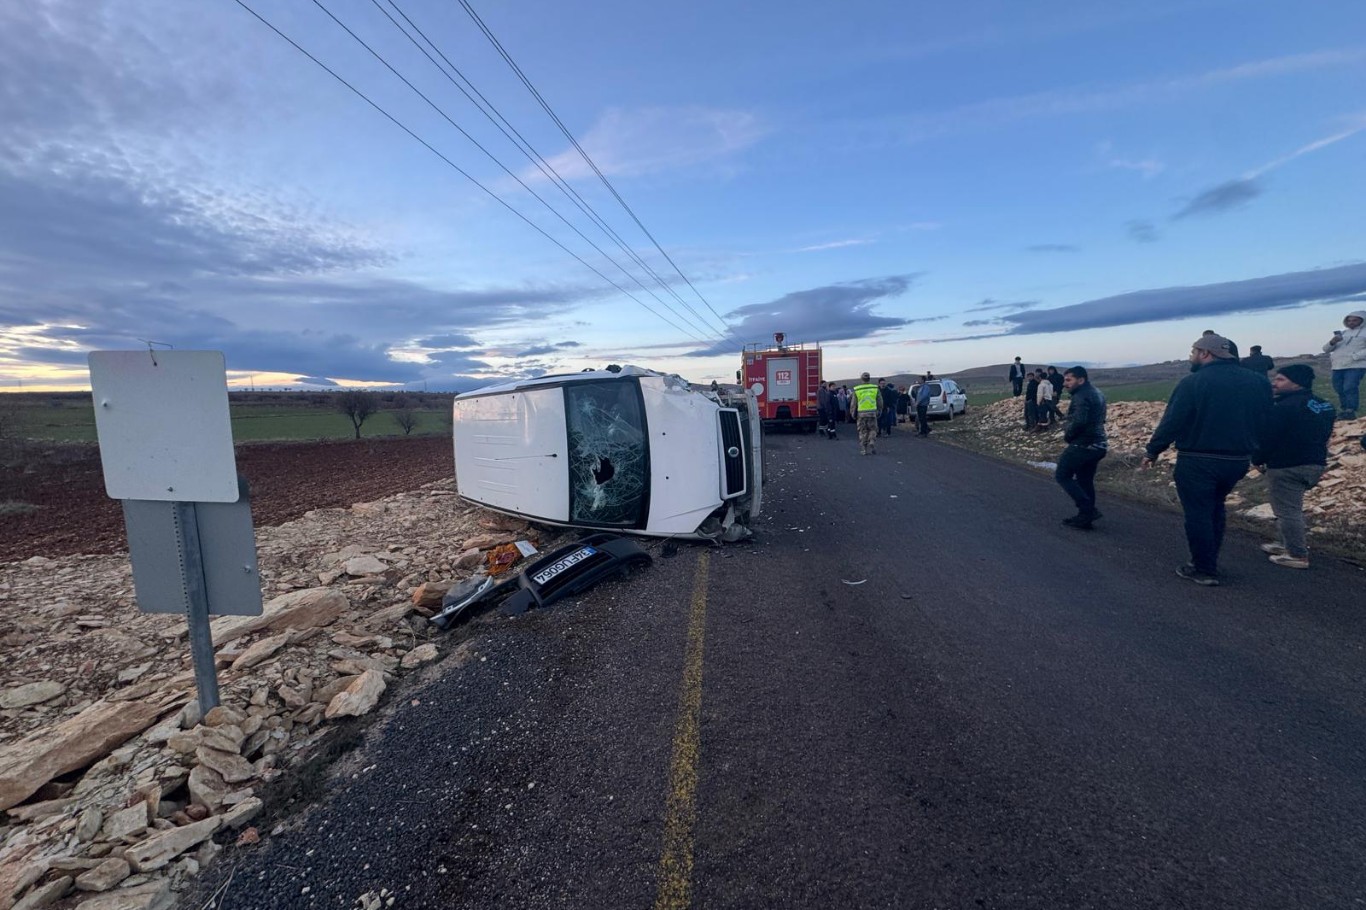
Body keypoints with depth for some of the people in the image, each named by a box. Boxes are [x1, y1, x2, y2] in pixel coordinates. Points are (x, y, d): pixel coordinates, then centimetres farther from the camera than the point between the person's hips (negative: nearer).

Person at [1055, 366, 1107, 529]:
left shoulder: (1081, 396, -17)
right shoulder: (1097, 393, 16)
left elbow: (1079, 421, -28)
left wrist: (1067, 435, -10)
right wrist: (1069, 430, 10)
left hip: (1083, 445, -10)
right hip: (1097, 445, 10)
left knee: (1061, 475, -1)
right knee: (1085, 480, 15)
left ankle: (1088, 510, -6)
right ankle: (1085, 517, 19)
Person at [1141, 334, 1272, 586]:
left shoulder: (1193, 382, -15)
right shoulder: (1259, 381, 6)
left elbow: (1171, 422, -16)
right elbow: (1264, 422, 12)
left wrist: (1151, 451, -6)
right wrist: (1245, 445, 22)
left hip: (1198, 461, -7)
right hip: (1238, 460, 7)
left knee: (1198, 514, 4)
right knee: (1214, 509, 23)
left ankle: (1204, 570, 11)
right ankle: (1209, 563, 29)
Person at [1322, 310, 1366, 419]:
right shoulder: (1341, 332, 20)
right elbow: (1326, 349, 15)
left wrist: (1354, 356, -16)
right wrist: (1332, 342, -5)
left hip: (1355, 366, -6)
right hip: (1337, 366, 6)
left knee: (1350, 388, -15)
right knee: (1339, 389, 8)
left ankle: (1351, 412, -12)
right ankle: (1345, 410, 17)